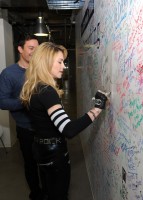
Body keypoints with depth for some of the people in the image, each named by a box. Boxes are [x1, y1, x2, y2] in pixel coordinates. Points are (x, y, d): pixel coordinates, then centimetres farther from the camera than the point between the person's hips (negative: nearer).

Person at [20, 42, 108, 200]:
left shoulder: (35, 88, 1)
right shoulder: (47, 91, -28)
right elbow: (69, 130, -37)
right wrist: (97, 109, -30)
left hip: (42, 147, 9)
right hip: (53, 151, -9)